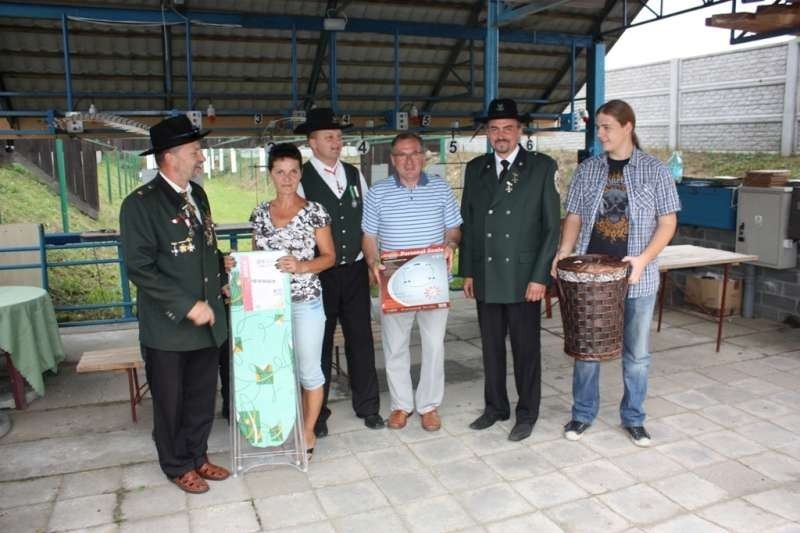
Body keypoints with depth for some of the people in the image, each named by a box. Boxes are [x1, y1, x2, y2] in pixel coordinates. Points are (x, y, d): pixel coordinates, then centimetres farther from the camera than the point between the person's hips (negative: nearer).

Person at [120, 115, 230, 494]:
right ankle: (177, 466, 31)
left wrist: (222, 281, 8)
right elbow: (139, 268, -18)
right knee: (170, 401, 12)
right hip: (168, 326, -6)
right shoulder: (140, 204, -14)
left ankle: (198, 456, 36)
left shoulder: (197, 194, 9)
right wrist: (188, 306, -20)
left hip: (207, 320, 6)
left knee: (203, 397, 17)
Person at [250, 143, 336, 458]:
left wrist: (301, 266, -19)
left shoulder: (314, 211, -5)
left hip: (305, 301, -3)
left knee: (308, 369, 5)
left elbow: (329, 256, -3)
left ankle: (308, 432, 23)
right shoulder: (260, 213, 7)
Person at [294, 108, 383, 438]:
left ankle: (367, 406, 25)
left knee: (361, 338, 10)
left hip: (355, 270, 4)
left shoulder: (354, 174, 9)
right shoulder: (301, 179, -7)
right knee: (320, 343, 7)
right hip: (319, 274, -4)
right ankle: (317, 413, 23)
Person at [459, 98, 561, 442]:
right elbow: (467, 223, 12)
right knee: (491, 346, 13)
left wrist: (540, 276, -10)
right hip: (485, 277, 4)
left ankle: (527, 413, 23)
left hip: (523, 277, -3)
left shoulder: (542, 167, -3)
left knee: (526, 348, 7)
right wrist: (467, 271, 7)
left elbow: (552, 226, -5)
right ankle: (495, 407, 30)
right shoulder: (475, 169, 9)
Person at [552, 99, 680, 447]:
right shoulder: (586, 170, 5)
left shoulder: (655, 171, -1)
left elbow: (667, 223, -2)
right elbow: (574, 217, 6)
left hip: (637, 278, -1)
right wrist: (564, 253, -11)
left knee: (636, 352, 10)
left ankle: (633, 418, 27)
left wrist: (644, 258, -16)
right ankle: (582, 414, 24)